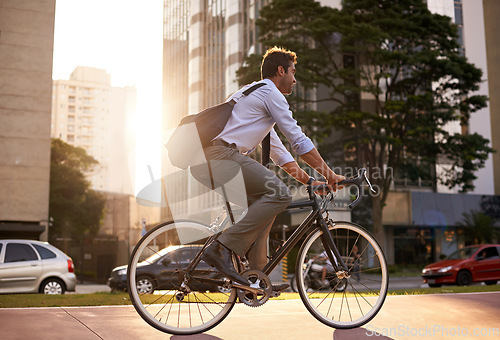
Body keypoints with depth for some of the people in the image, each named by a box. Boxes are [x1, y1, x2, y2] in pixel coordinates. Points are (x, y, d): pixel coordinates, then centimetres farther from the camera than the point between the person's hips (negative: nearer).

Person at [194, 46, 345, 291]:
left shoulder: (253, 94, 33)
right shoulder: (270, 92, 2)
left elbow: (278, 151, 33)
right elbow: (298, 140, -1)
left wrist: (309, 181, 30)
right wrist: (330, 175, 6)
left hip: (203, 161, 10)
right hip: (220, 154, -10)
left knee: (263, 201, 17)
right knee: (280, 194, -15)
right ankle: (223, 247, -19)